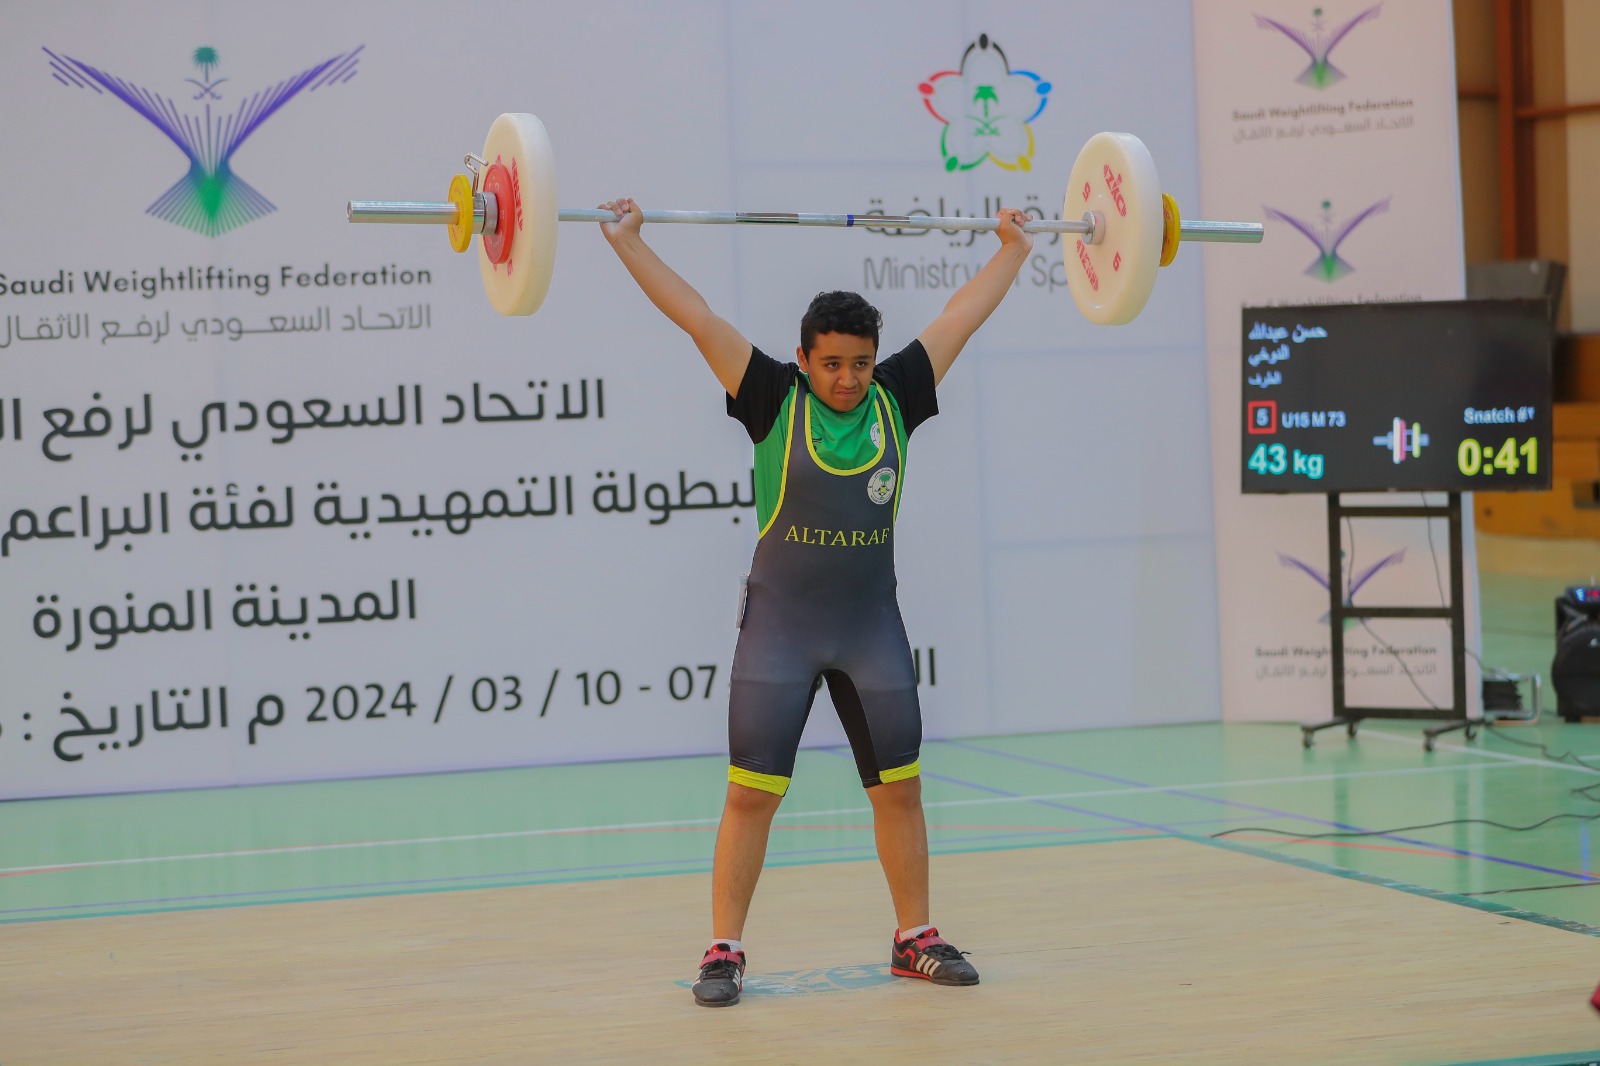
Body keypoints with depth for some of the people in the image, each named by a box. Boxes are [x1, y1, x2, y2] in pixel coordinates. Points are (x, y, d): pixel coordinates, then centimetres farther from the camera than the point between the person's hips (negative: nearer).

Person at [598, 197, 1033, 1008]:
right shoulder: (774, 402, -6)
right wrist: (626, 241, -11)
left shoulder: (895, 400, 2)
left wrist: (1013, 248, 17)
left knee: (899, 788, 8)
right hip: (780, 628, -3)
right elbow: (696, 317, -9)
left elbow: (962, 316, 10)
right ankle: (724, 953, 4)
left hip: (872, 629, 3)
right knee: (751, 793, -4)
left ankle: (914, 940, 21)